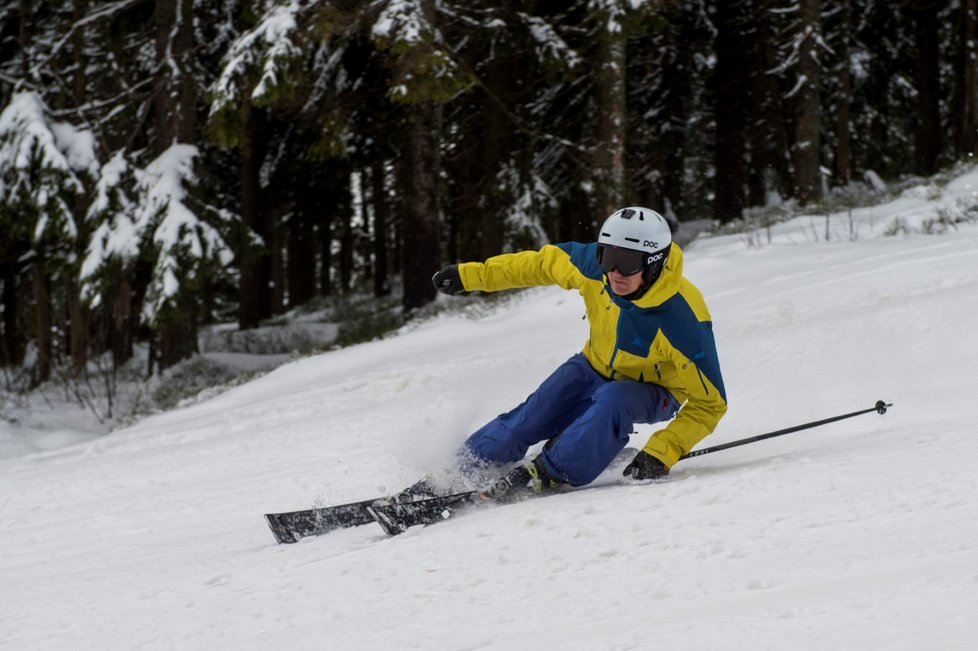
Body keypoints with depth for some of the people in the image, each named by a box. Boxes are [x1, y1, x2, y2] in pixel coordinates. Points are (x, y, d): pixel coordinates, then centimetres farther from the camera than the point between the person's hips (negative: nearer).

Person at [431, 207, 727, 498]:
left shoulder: (683, 321, -37)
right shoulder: (593, 265, -26)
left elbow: (709, 403, -28)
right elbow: (544, 262, -4)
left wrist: (661, 454, -36)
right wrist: (472, 275, 0)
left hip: (654, 391, -4)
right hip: (597, 368, 4)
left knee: (612, 400, -35)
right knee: (532, 417, -12)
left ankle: (548, 471, -24)